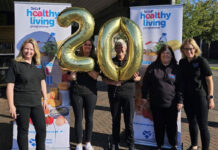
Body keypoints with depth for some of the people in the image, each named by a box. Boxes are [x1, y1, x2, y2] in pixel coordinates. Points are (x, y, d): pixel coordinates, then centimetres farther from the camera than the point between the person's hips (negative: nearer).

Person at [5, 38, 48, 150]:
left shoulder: (38, 65, 10)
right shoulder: (15, 64, -6)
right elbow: (10, 86, -9)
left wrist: (45, 99, 13)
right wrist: (11, 106, -14)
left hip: (36, 103, 5)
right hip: (21, 104, -4)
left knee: (42, 129, 7)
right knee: (23, 131, 7)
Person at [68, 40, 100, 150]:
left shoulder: (95, 60, 4)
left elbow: (95, 76, -7)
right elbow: (70, 77, 3)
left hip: (90, 92, 1)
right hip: (76, 92, -1)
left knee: (89, 118, 6)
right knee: (78, 118, 4)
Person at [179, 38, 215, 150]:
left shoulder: (201, 61, -11)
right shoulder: (182, 62, 3)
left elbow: (209, 80, -8)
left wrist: (211, 97, -11)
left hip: (200, 97, -5)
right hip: (187, 97, 5)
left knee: (202, 125, -1)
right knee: (192, 123, 19)